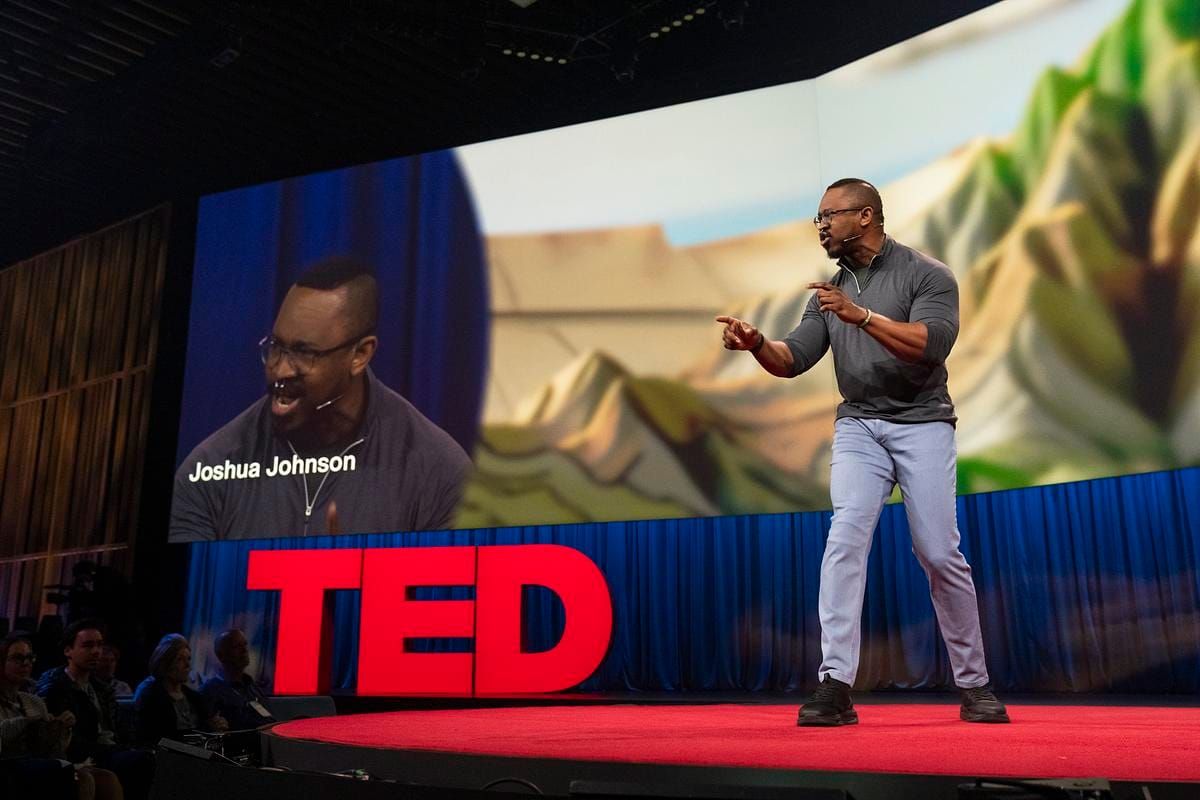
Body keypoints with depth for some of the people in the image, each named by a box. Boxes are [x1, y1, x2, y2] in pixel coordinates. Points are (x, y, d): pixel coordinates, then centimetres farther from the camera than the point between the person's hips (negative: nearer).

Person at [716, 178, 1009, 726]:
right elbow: (793, 359, 5)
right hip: (858, 426, 3)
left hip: (922, 426, -3)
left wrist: (863, 316, -27)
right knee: (845, 539, -15)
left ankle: (974, 685, 17)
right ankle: (835, 686, -16)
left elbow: (932, 343, -18)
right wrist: (756, 343, -16)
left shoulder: (926, 274, -1)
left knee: (940, 555, -1)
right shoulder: (829, 292, 14)